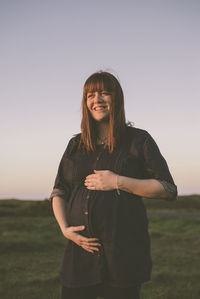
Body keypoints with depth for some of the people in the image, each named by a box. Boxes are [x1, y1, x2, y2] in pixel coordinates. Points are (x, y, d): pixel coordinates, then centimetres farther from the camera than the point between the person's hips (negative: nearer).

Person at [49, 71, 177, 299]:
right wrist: (65, 228, -3)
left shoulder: (139, 140, 1)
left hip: (123, 251, -3)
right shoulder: (76, 145, 13)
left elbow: (168, 190, -5)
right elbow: (59, 192, 15)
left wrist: (117, 182, -14)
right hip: (82, 247, 4)